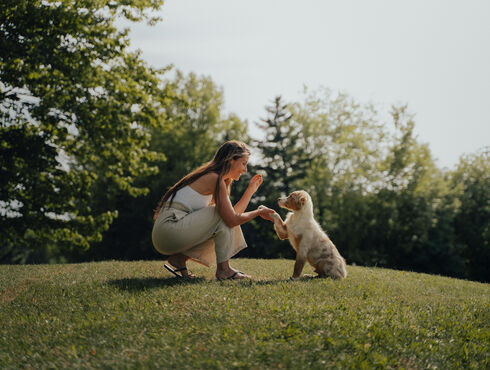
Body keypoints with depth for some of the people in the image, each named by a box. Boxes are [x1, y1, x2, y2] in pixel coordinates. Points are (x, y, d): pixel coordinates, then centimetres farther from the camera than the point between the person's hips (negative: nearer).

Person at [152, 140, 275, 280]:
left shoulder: (211, 177, 19)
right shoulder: (215, 178, -11)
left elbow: (233, 213, 19)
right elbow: (232, 219, -15)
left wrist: (250, 190, 21)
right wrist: (259, 212, -1)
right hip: (169, 228, -10)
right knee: (224, 213, -8)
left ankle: (180, 258, 7)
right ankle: (223, 268, -6)